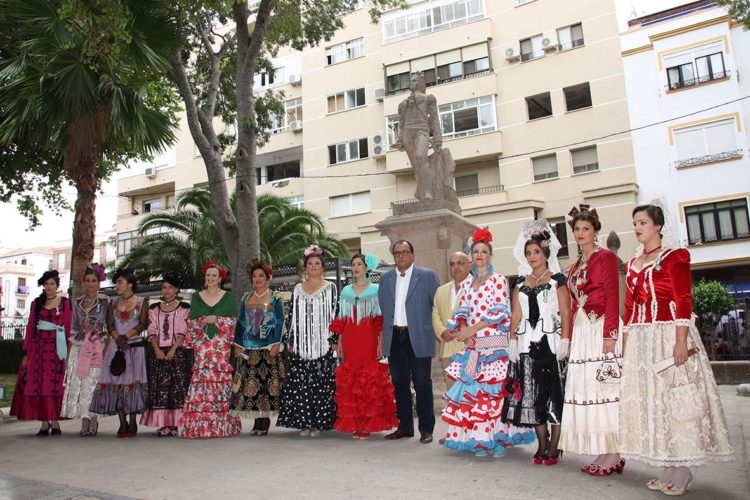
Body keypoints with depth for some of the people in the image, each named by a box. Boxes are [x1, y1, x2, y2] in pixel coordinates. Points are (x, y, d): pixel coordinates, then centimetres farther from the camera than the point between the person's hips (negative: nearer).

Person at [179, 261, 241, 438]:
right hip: (202, 345, 1)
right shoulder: (196, 297, 13)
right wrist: (204, 321, -9)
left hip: (222, 345, -1)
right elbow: (191, 322, 9)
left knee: (221, 378, -6)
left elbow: (233, 321, 4)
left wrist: (217, 320, -10)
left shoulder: (228, 297, 9)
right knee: (201, 378, -8)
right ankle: (199, 425, -4)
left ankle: (222, 424, 1)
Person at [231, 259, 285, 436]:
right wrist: (237, 345, 6)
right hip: (249, 348, 4)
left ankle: (265, 420, 2)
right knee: (251, 382, 0)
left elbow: (279, 322, -3)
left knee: (267, 380, -6)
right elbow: (240, 322, 14)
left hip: (268, 348, -3)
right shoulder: (246, 299, 14)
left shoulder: (275, 298, 3)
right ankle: (258, 421, 7)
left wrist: (276, 344, -13)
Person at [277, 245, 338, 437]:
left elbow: (334, 314, -1)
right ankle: (304, 422, 11)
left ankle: (319, 423, 7)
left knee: (321, 383, -3)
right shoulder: (297, 289, 13)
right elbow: (291, 315, 12)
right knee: (299, 384, 1)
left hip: (322, 344, -3)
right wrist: (289, 341, 6)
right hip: (300, 345, 3)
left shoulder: (330, 288, 4)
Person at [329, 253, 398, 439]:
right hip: (349, 342, 3)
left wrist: (381, 342, -8)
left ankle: (369, 422, 5)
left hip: (368, 340, -3)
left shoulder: (375, 289, 3)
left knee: (370, 379, -4)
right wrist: (339, 342, 9)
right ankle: (353, 422, 11)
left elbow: (380, 318, -1)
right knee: (350, 380, 3)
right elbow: (341, 319, 14)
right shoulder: (346, 291, 13)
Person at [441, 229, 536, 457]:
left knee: (492, 389, -6)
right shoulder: (467, 284, 16)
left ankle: (493, 440, 4)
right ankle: (476, 438, 12)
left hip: (494, 345, -5)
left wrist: (472, 328, -13)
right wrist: (463, 331, -7)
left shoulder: (498, 280, 0)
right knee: (470, 388, 3)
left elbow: (501, 312, -8)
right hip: (472, 346, 5)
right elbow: (462, 313, 14)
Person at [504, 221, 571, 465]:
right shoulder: (521, 283, 16)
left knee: (554, 394, -4)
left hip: (551, 342, -4)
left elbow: (566, 312, -4)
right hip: (527, 344, 4)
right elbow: (516, 314, 11)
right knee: (532, 395, 4)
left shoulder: (557, 280, 4)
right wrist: (513, 340, 2)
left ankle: (553, 449, 3)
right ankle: (542, 446, 14)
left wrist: (565, 340, -13)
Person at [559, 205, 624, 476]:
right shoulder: (575, 266, 19)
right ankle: (605, 454, 13)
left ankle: (613, 457, 1)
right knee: (586, 389, 6)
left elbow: (613, 297, -11)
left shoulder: (605, 257, -2)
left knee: (604, 388, -7)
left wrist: (608, 334, -19)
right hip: (581, 329, 8)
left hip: (601, 327, -8)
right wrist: (569, 337, 11)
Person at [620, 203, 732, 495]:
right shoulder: (633, 263, 15)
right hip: (640, 341, 7)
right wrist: (625, 343, 11)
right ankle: (668, 471, 18)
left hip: (668, 337, -7)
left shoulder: (674, 256, -3)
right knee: (649, 400, 7)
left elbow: (683, 301, -11)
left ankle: (681, 474, 7)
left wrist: (681, 341, -19)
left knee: (675, 398, -3)